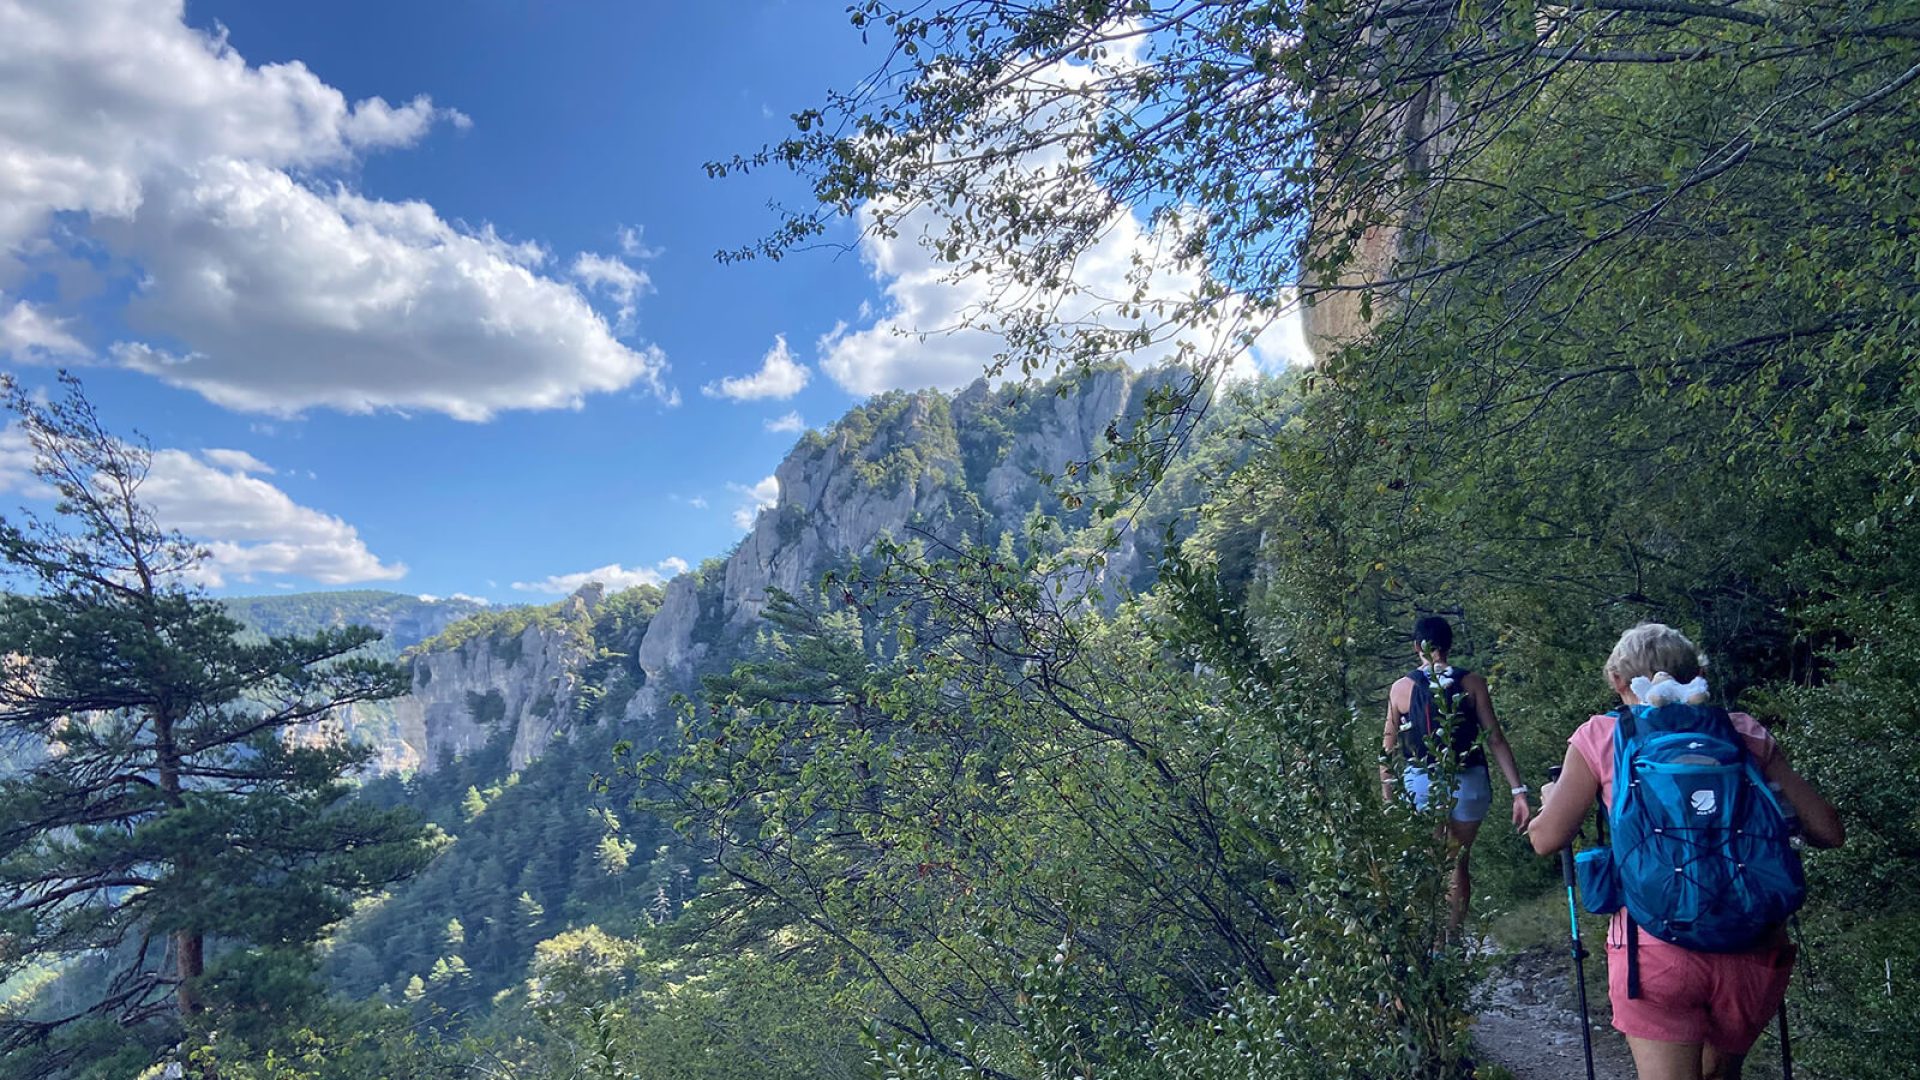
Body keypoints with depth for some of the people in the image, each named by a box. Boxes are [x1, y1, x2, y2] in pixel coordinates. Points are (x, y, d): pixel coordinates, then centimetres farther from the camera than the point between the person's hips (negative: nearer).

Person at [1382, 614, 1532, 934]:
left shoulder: (1401, 689, -4)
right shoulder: (1471, 683, -5)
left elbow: (1389, 751, 1)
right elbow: (1496, 740, -7)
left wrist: (1387, 796, 11)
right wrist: (1518, 791, -4)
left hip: (1422, 785, -1)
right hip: (1468, 784, 1)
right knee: (1460, 862, 19)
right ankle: (1454, 937, 27)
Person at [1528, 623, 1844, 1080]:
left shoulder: (1601, 736, 2)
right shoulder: (1746, 733, 8)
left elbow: (1546, 839, 1)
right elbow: (1828, 831, 10)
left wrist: (1550, 799, 22)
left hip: (1655, 948, -3)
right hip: (1754, 948, 3)